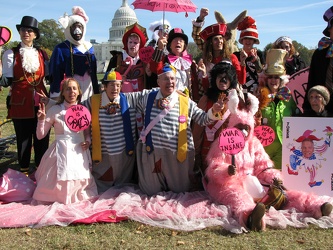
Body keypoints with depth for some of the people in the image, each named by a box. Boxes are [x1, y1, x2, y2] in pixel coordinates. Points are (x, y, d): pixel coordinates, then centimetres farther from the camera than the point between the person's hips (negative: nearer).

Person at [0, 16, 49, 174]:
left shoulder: (41, 54, 11)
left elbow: (49, 76, 15)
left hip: (41, 102, 3)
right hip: (21, 103, -3)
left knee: (42, 138, 8)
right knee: (23, 138, 6)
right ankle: (24, 170, 21)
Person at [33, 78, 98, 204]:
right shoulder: (55, 110, -4)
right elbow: (40, 135, -1)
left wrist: (88, 141, -7)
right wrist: (41, 120, -17)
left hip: (79, 152, 3)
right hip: (61, 151, -2)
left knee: (79, 185, 9)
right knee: (58, 187, 0)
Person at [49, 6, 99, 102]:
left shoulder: (89, 47, 13)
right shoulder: (61, 49, -2)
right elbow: (55, 75, -4)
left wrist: (96, 93, 16)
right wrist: (57, 99, -10)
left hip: (89, 94, 5)